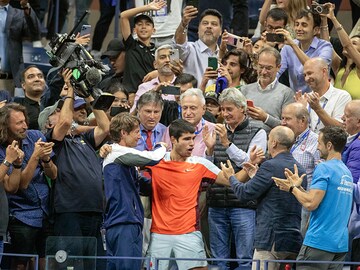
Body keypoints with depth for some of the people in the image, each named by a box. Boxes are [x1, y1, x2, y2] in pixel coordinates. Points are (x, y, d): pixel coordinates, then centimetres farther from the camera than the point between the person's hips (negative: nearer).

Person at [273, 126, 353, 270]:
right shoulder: (347, 173, 15)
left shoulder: (324, 168, -11)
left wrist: (292, 188, -2)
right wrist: (297, 186, 15)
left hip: (319, 241, -8)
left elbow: (311, 203, -18)